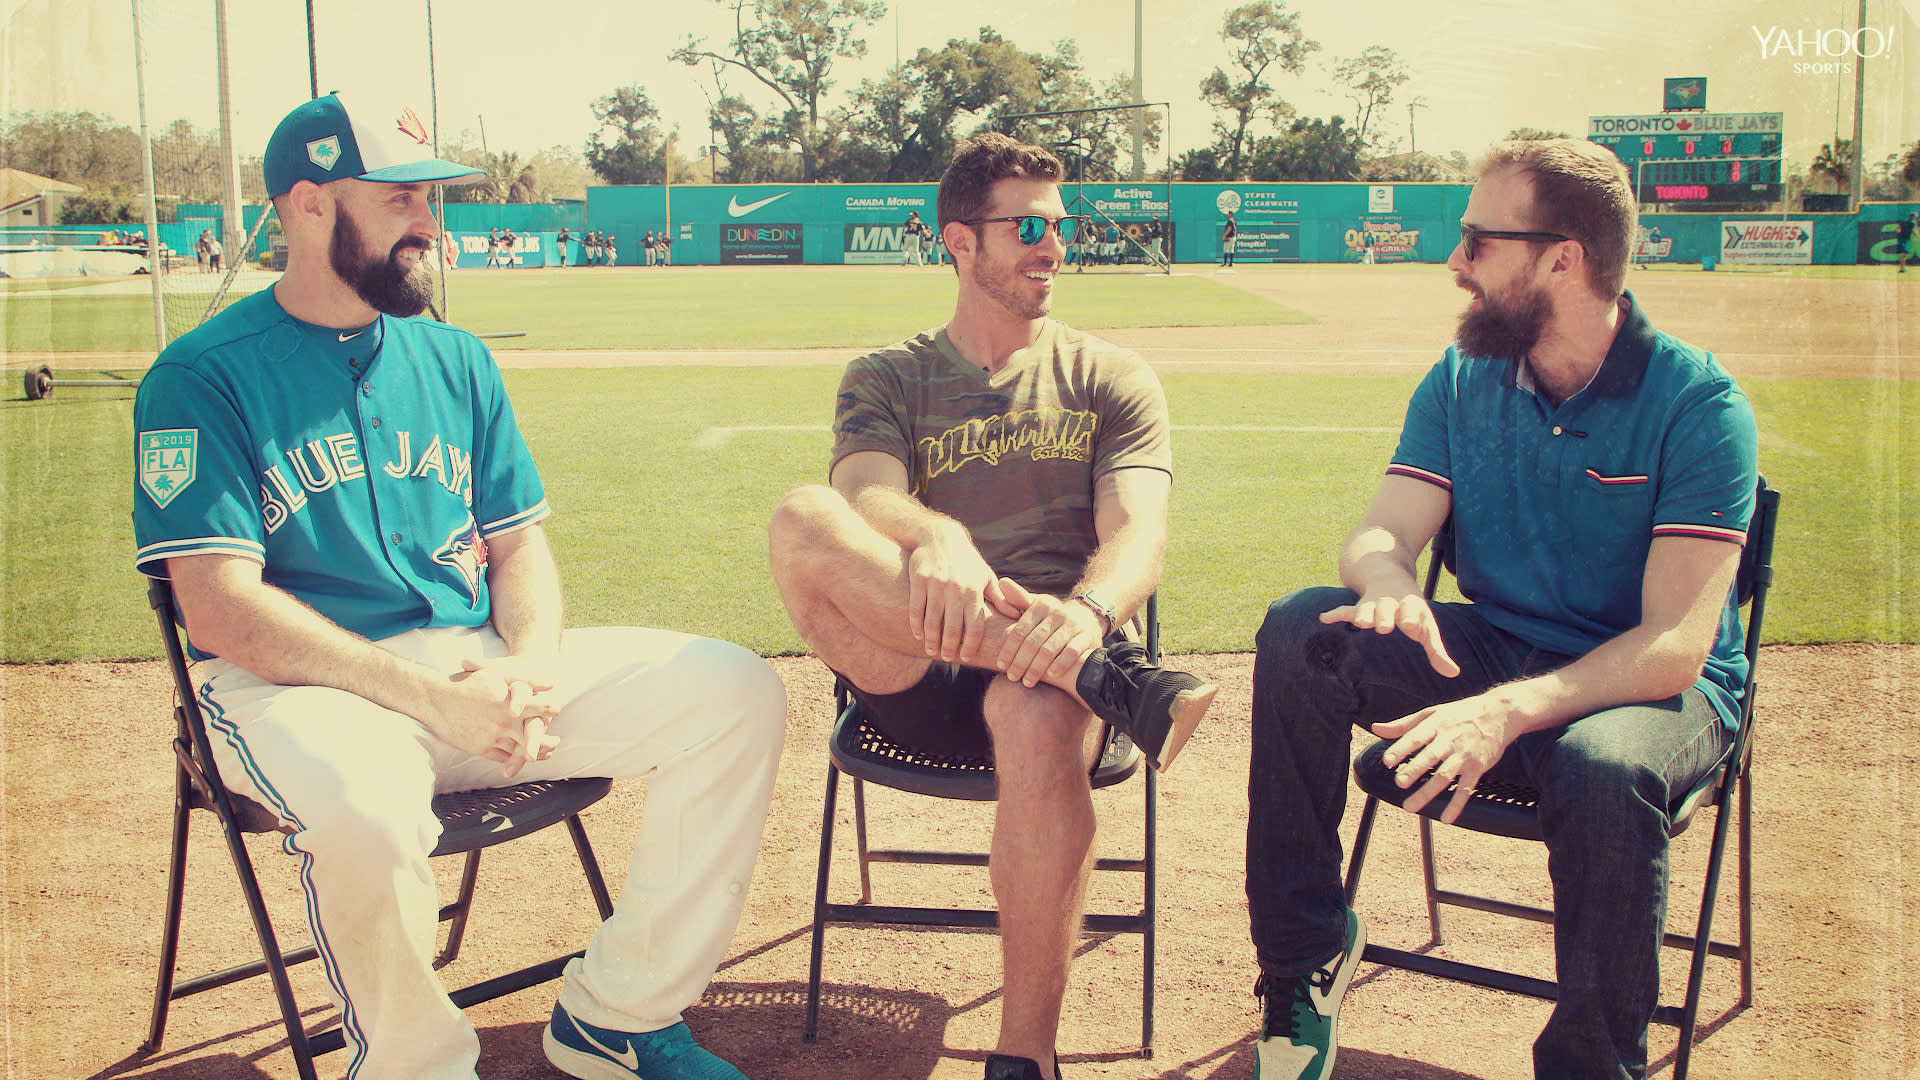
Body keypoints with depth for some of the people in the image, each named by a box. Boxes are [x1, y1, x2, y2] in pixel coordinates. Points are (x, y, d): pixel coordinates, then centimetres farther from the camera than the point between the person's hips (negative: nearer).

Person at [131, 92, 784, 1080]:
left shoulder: (455, 360, 15)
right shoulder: (201, 378, -3)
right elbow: (222, 609, -13)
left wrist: (527, 668, -9)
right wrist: (434, 701, -21)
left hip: (476, 658, 5)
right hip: (298, 684, -5)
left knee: (736, 693, -11)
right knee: (364, 808, -40)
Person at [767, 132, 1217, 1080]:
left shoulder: (1111, 381, 14)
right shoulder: (885, 380, 14)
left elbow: (1138, 531, -4)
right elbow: (871, 496, -9)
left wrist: (1087, 611, -29)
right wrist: (934, 539, -35)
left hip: (1044, 669, 0)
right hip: (915, 683, 1)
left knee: (1040, 718, -39)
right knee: (802, 522, -28)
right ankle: (1108, 677, -33)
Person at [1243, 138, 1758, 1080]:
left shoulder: (1697, 402, -15)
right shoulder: (1461, 381, 1)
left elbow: (1675, 646, -23)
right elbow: (1382, 533, -6)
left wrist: (1509, 711, -39)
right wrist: (1390, 589, -32)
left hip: (1651, 684, -4)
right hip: (1494, 648, 5)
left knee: (1601, 769, -39)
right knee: (1299, 633, -20)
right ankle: (1306, 951, -8)